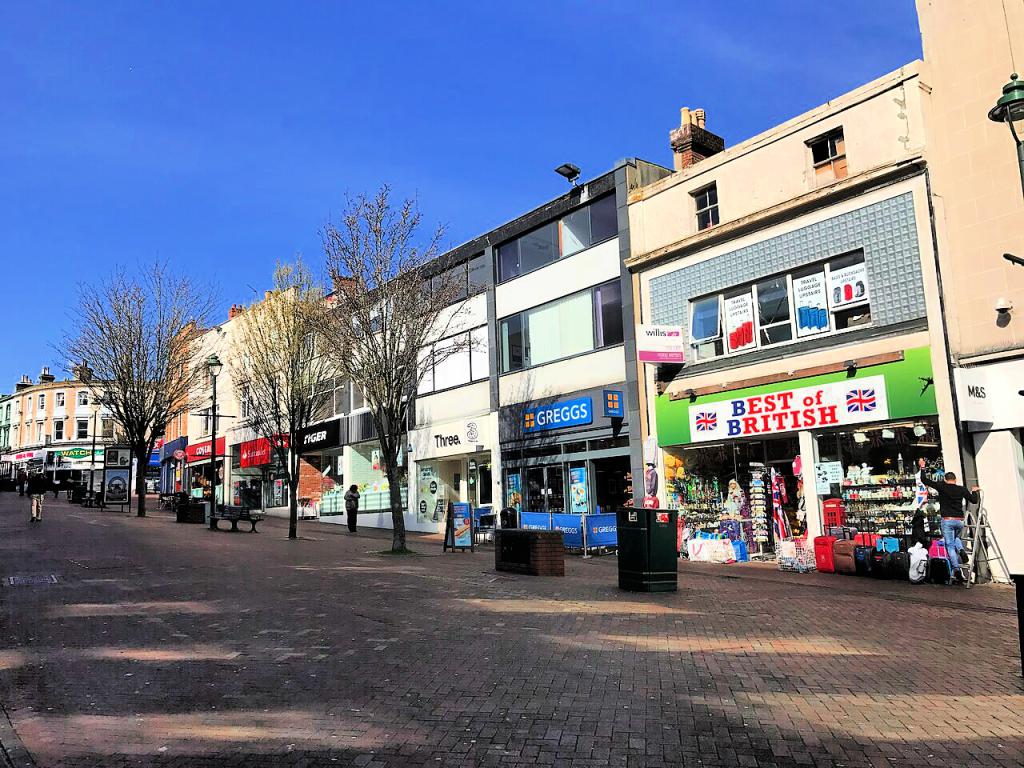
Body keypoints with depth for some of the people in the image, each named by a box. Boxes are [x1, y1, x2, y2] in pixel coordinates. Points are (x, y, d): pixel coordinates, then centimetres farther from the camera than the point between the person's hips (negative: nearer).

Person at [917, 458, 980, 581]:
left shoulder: (942, 487, -3)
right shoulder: (962, 490, 5)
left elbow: (924, 480, -3)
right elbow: (974, 500, 14)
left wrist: (922, 467, 9)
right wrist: (974, 491, 34)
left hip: (947, 520, -3)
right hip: (960, 521, 4)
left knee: (950, 545, -1)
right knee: (956, 538, 31)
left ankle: (956, 568, -11)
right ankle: (961, 550, 0)